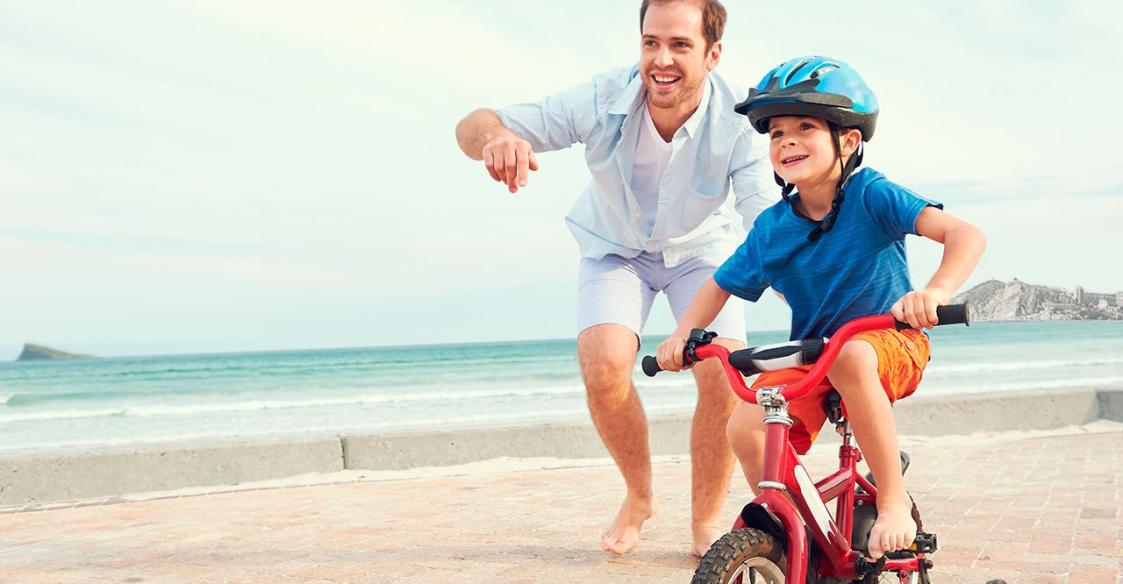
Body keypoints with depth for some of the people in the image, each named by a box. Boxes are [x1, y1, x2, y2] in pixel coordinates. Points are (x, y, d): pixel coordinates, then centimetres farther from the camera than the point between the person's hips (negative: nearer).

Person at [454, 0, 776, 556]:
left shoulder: (735, 122, -30)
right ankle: (638, 497, 7)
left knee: (726, 376, -20)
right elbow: (472, 126, -29)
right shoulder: (603, 101, -30)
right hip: (616, 248, 0)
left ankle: (706, 523, 5)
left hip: (701, 250, 0)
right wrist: (497, 137, -55)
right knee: (603, 365, -23)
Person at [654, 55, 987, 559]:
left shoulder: (870, 195, -16)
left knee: (850, 357, -40)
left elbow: (965, 234, -25)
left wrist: (935, 291, -45)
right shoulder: (770, 228, -3)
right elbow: (719, 287, 10)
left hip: (889, 345, -4)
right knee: (745, 428, -20)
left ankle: (894, 503, -23)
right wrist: (682, 336, -8)